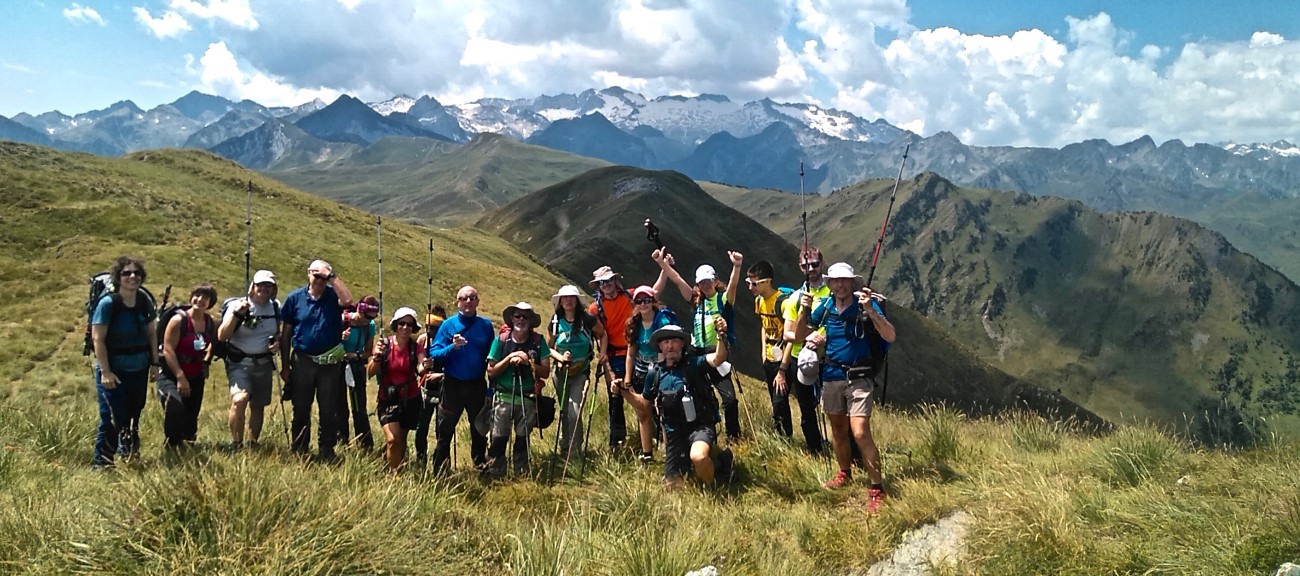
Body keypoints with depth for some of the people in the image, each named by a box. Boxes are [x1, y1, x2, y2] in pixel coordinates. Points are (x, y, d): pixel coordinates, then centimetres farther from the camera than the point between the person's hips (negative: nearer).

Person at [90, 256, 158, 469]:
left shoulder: (145, 301, 1)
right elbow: (97, 339, -15)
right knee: (112, 419, -6)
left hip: (139, 370, 5)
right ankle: (101, 463, 6)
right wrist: (105, 372, -19)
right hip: (114, 370, -5)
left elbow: (152, 333, 10)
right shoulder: (108, 303, -15)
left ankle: (130, 456, 31)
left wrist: (155, 362, 6)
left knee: (133, 417, 16)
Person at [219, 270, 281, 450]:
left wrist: (278, 343, -1)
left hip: (264, 363, 5)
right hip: (239, 362, -5)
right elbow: (221, 336, -14)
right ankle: (236, 445, -15)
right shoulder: (237, 305, -8)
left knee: (259, 406, 11)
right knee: (239, 399, -25)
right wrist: (237, 314, -25)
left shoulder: (276, 307, 6)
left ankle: (253, 444, 26)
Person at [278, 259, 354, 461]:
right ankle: (299, 452, 24)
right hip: (302, 361, 1)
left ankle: (327, 452, 17)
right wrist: (285, 366, 1)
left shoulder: (333, 295, -2)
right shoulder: (295, 298, 0)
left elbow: (348, 300, -28)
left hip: (329, 363, -1)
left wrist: (331, 276, -22)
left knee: (329, 412, 6)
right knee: (300, 411, 12)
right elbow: (285, 333, 3)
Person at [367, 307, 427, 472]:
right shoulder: (384, 344, -8)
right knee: (392, 439, -17)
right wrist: (377, 356, -30)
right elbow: (370, 373, -12)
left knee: (401, 441, 12)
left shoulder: (416, 347, -5)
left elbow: (420, 368, -22)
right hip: (387, 400, -2)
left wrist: (424, 367, -45)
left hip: (410, 400, 2)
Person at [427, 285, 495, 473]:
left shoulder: (486, 325, 2)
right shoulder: (448, 325, -4)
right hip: (453, 385, -2)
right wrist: (452, 347, -25)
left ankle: (481, 467, 28)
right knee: (445, 430, 5)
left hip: (478, 385, 2)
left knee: (480, 429, 14)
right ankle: (440, 471, 15)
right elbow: (434, 354, -9)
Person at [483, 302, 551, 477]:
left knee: (523, 438, 9)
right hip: (503, 398, -1)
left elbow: (545, 372, -3)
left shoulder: (538, 341, 1)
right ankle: (495, 476, 9)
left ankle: (522, 475, 21)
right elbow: (491, 371, -2)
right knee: (499, 439, -1)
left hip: (528, 399, 1)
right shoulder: (501, 340, -1)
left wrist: (528, 362, -17)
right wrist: (509, 359, -13)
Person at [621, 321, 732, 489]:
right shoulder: (655, 373, 5)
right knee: (672, 485, 8)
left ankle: (709, 488, -4)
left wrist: (721, 336, -45)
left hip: (700, 426, -5)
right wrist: (625, 391, 4)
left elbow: (718, 359, -28)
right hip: (674, 432, 5)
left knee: (698, 457, -37)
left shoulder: (693, 364, -8)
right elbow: (644, 403, 19)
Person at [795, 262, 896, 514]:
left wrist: (870, 310, -35)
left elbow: (890, 336, -22)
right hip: (831, 377, 5)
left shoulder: (866, 305, -13)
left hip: (858, 377, -5)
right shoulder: (825, 306, 1)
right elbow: (802, 333, 9)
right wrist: (804, 309, -8)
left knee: (860, 433, -15)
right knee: (837, 429, 18)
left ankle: (877, 489, -5)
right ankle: (845, 473, 38)